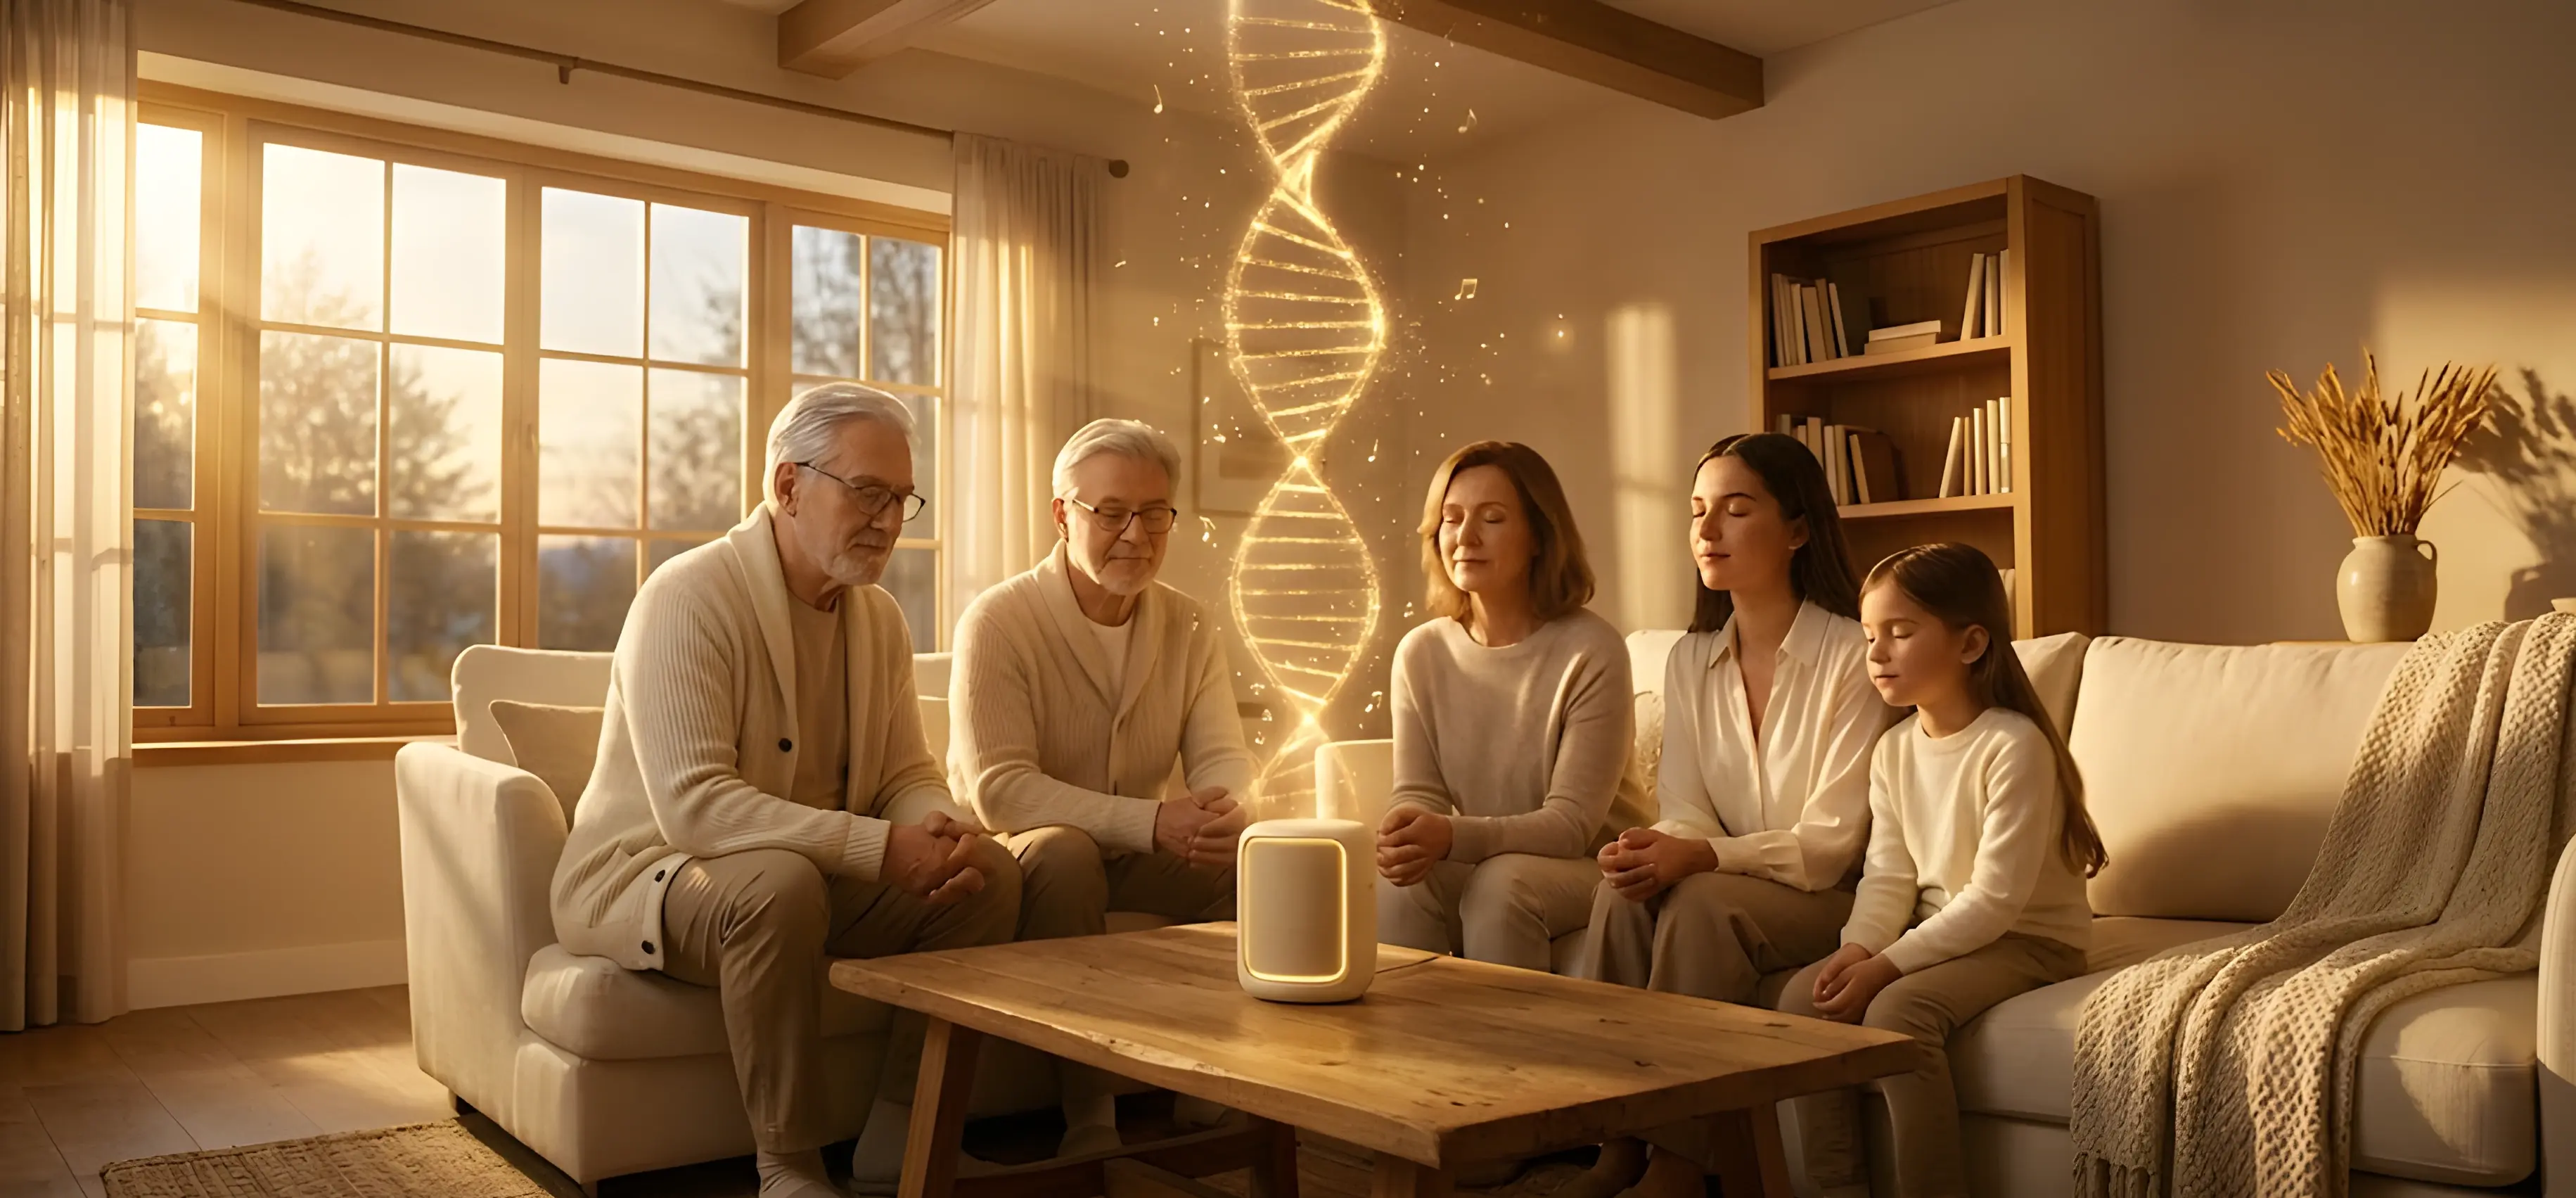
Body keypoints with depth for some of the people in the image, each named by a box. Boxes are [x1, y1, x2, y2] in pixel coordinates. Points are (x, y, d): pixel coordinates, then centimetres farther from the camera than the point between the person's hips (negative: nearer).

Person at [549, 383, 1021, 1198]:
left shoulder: (880, 618, 5)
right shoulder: (689, 597, -20)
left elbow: (908, 776, 5)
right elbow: (694, 805, -29)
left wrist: (947, 832, -21)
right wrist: (879, 847, -34)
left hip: (817, 877, 7)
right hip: (642, 875, -7)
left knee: (991, 875, -12)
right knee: (780, 884, -38)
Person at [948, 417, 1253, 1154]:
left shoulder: (1188, 627, 5)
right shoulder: (999, 620, -12)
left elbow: (1221, 757, -2)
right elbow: (997, 787, -21)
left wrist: (1228, 814, -28)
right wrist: (1150, 822, -31)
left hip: (1139, 857, 5)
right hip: (1023, 851, -4)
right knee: (1064, 851, -37)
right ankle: (1088, 1121, -28)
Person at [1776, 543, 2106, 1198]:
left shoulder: (2014, 745, -19)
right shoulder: (1895, 749, 4)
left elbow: (1996, 898, -22)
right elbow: (1888, 875, 2)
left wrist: (1890, 964, -25)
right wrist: (1859, 947, -18)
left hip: (2028, 939, -7)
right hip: (1934, 933, 7)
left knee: (1898, 1009, -31)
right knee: (1803, 996, -13)